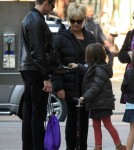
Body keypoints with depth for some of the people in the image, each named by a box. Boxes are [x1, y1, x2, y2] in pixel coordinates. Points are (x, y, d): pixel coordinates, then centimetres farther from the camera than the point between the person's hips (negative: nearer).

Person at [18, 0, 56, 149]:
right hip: (35, 71, -10)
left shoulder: (28, 18, 16)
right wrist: (46, 78, -19)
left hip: (26, 69, 10)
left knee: (28, 112, 11)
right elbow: (38, 52, -20)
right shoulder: (37, 21, -16)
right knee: (38, 113, -8)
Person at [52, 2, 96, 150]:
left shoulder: (90, 37, 11)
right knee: (72, 117, 0)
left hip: (87, 86, 4)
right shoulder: (62, 38, -4)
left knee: (84, 117, 9)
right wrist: (58, 86, -13)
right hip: (71, 87, -4)